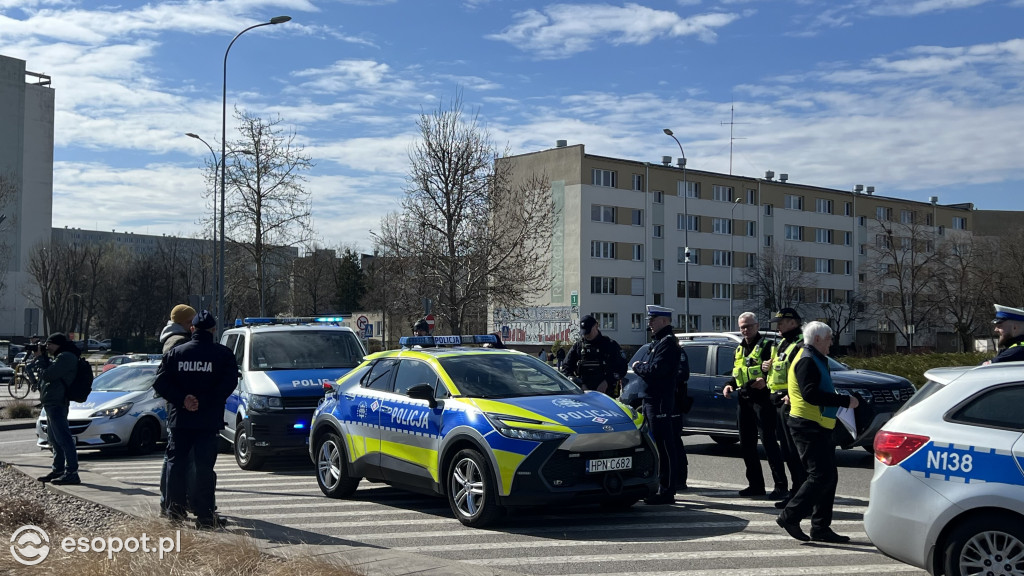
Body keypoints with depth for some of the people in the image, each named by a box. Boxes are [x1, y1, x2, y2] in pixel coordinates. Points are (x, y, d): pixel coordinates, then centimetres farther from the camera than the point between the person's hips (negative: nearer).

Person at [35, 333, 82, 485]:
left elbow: (48, 375, -18)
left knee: (63, 438, -14)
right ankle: (58, 470, 28)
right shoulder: (62, 357, 21)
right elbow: (49, 371, 22)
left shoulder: (65, 357, -14)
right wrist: (41, 357, 12)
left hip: (56, 404, -12)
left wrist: (41, 357, -6)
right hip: (52, 403, 12)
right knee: (54, 439, 19)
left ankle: (72, 473, -17)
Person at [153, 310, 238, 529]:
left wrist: (182, 400, -6)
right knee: (205, 466, 0)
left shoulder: (175, 353, 4)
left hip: (180, 419, 2)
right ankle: (204, 515, -2)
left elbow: (160, 382, -4)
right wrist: (205, 402, -13)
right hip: (208, 421, -2)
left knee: (176, 462, 14)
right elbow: (229, 383, -14)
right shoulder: (223, 354, -2)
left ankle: (174, 509, 16)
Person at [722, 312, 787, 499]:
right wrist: (729, 385, 10)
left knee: (768, 442, -11)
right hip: (743, 400, 8)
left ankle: (781, 486, -9)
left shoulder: (766, 346, -4)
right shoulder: (740, 349, 20)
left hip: (761, 399, -8)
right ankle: (756, 485, 18)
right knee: (746, 444, 10)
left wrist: (765, 382, -30)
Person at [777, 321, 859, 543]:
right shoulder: (807, 361, -15)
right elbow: (811, 394, -26)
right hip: (808, 427, -11)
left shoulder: (813, 359, 19)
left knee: (829, 477, 10)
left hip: (818, 428, 11)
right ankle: (790, 517, -6)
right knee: (821, 476, -12)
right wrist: (845, 401, -22)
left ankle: (821, 527, 14)